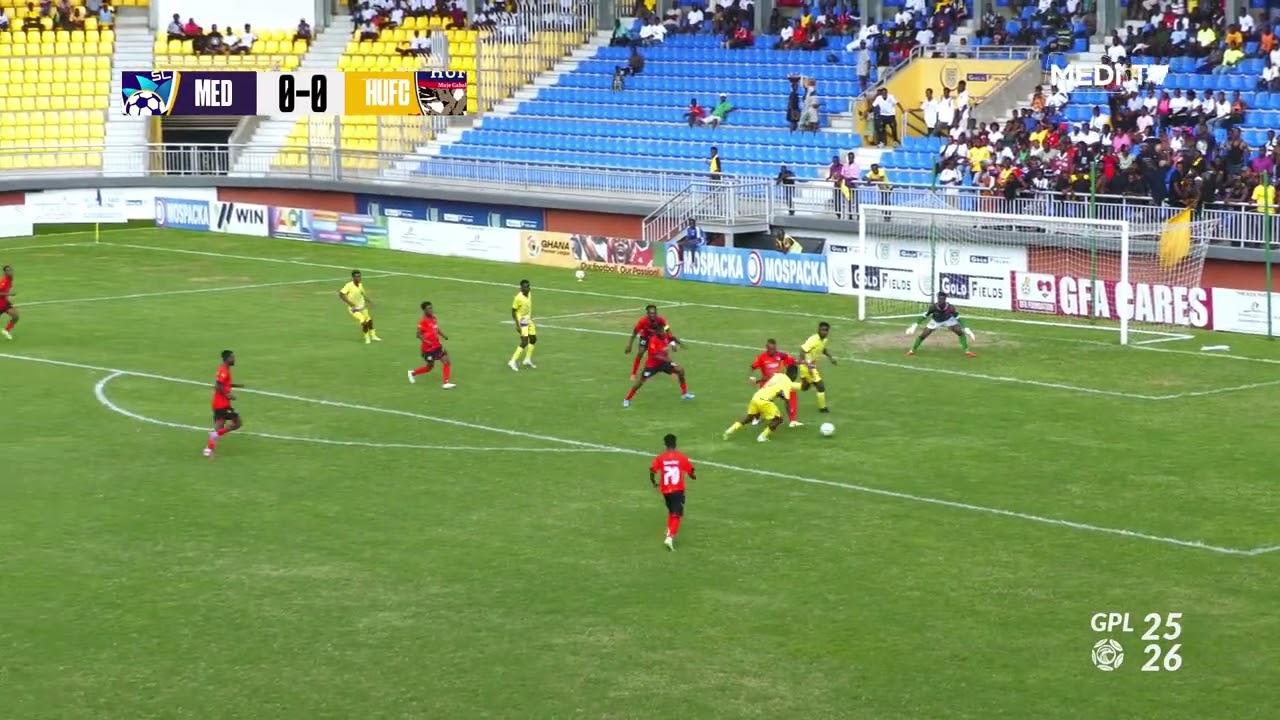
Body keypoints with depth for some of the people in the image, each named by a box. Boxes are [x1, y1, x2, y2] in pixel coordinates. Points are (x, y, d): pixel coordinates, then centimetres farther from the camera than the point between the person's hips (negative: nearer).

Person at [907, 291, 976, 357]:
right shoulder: (933, 307, -34)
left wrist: (965, 329, -27)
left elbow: (958, 318, -23)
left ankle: (967, 351, -2)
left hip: (948, 320, 0)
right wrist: (915, 326, -23)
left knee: (960, 332, -16)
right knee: (923, 335, -4)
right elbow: (924, 316, -20)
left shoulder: (950, 308, -35)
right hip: (936, 321, 0)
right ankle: (912, 350, 21)